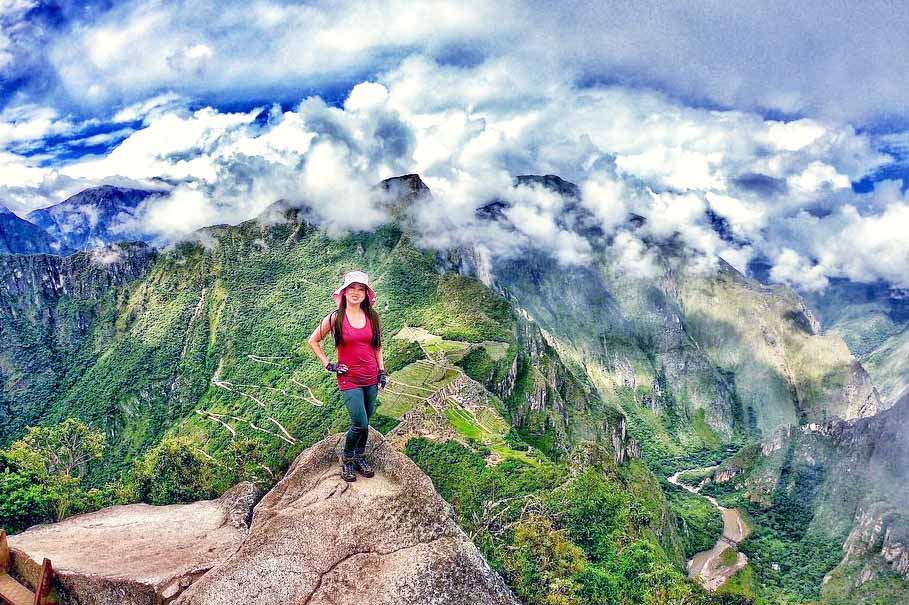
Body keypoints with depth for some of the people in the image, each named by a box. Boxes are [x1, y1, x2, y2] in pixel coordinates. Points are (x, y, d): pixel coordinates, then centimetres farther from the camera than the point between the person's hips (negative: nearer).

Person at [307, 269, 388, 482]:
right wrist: (328, 364, -2)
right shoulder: (336, 317, -8)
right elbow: (313, 341, 2)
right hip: (349, 379, -4)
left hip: (371, 378, 4)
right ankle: (347, 459, 15)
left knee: (365, 423, 11)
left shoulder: (372, 317, 2)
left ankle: (359, 457, 31)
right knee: (360, 424, -9)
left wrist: (382, 371, 10)